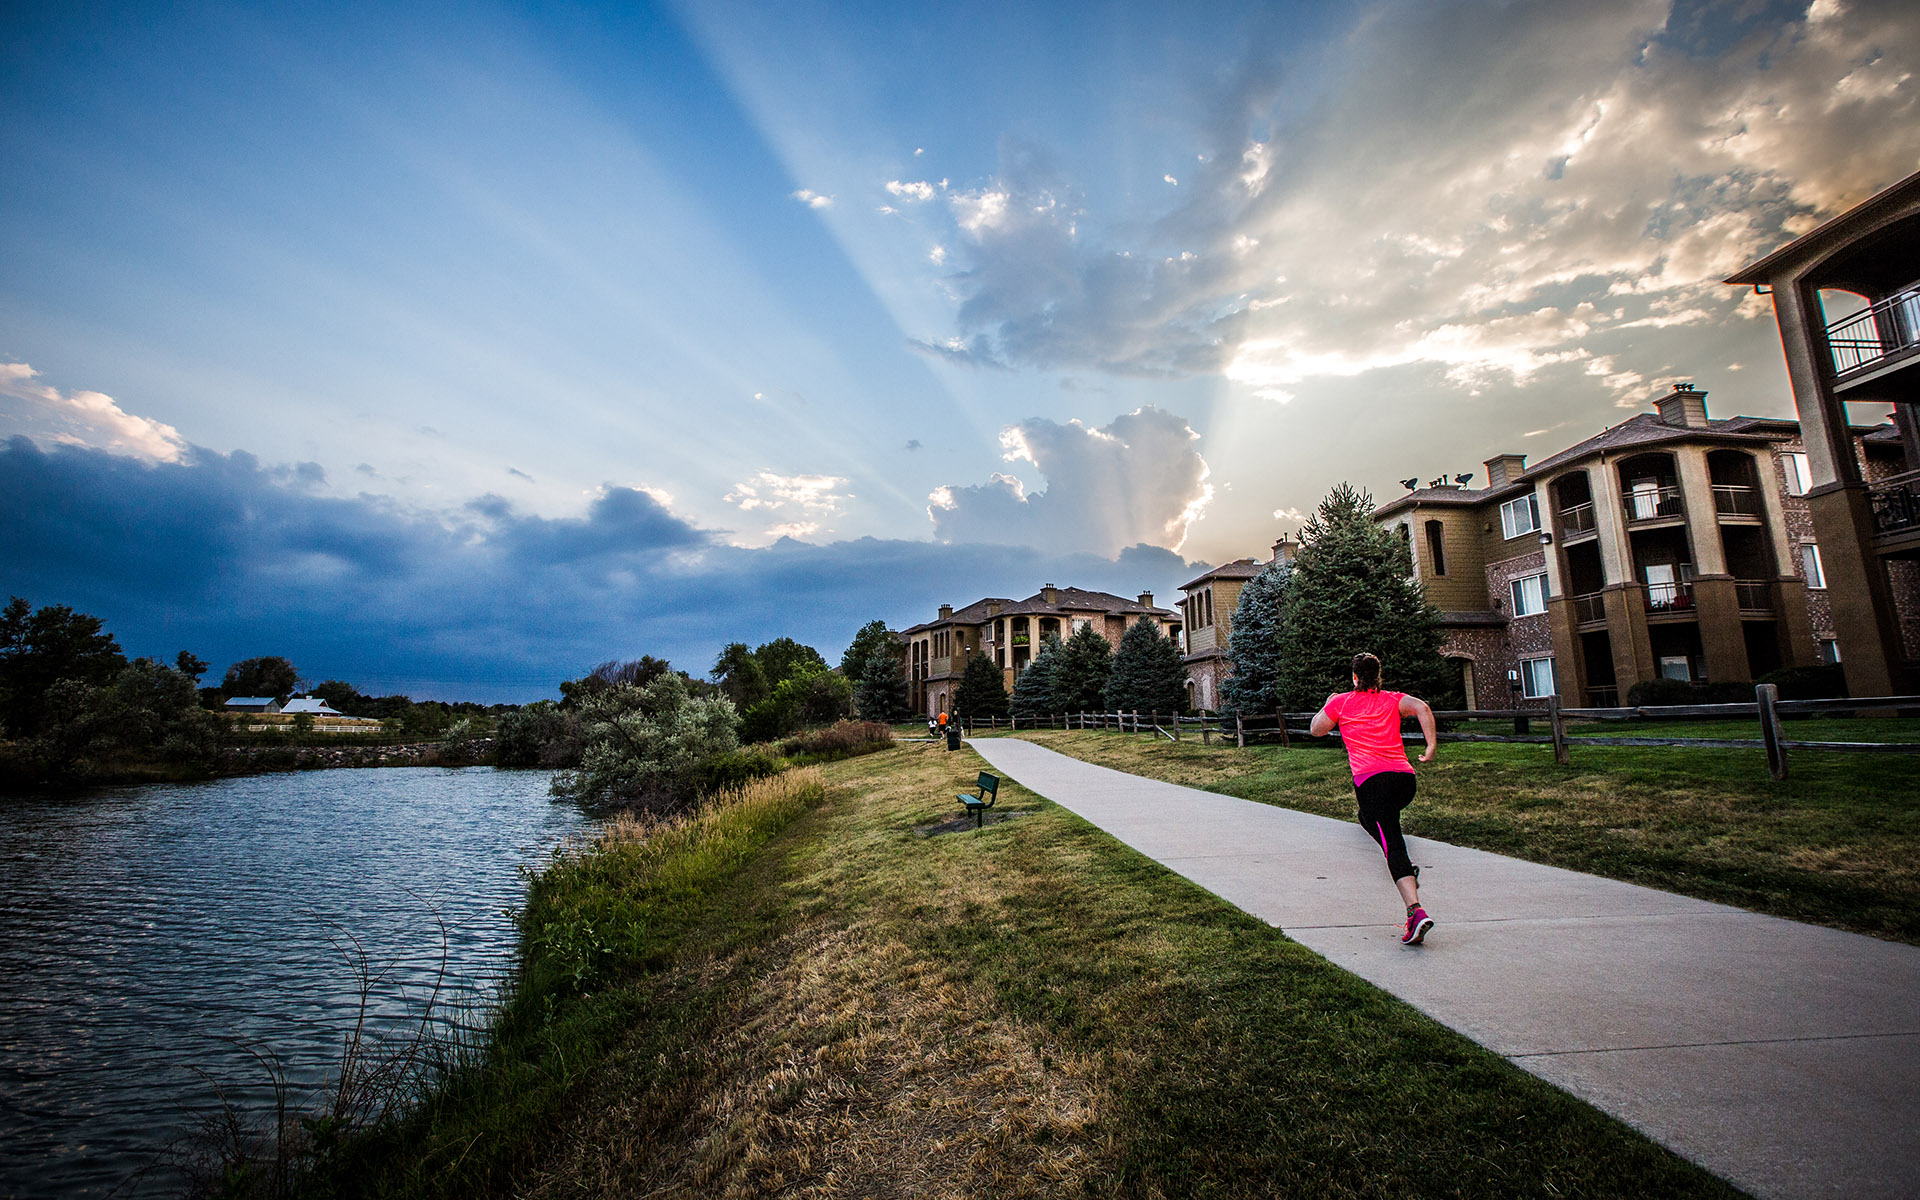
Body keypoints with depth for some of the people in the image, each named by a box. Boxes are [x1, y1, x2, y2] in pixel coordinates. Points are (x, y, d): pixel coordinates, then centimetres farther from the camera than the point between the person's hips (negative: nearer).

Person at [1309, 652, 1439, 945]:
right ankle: (1406, 870, 16)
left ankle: (1416, 912, -24)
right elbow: (1422, 707, -1)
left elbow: (1317, 729, 19)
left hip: (1371, 779, -5)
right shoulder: (1393, 699, 18)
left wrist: (1327, 706, 34)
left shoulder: (1341, 702, 11)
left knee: (1393, 845, -10)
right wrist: (1431, 746, -3)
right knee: (1368, 817, 30)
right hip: (1405, 777, 5)